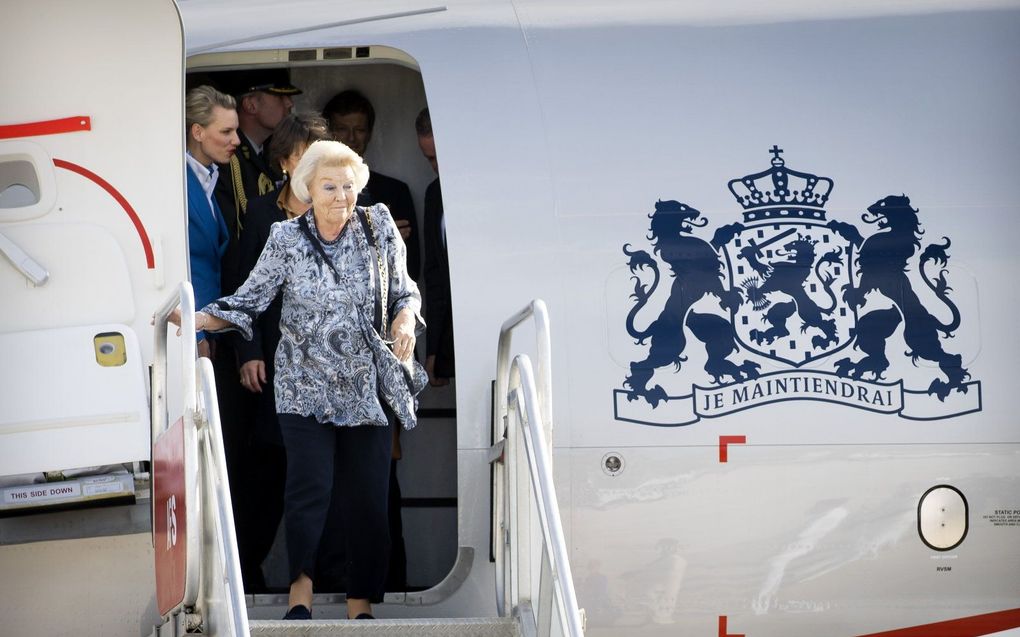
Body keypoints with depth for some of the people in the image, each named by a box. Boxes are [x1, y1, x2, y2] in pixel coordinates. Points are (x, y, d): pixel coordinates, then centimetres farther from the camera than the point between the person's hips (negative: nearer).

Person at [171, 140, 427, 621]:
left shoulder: (379, 228, 0)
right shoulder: (286, 239, -4)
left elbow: (404, 291, 9)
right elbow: (249, 300, -2)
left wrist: (406, 317, -12)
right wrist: (198, 320, -16)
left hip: (368, 389, 2)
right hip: (306, 388, -1)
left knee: (368, 498, 2)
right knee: (310, 487, -15)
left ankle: (361, 607, 12)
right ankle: (301, 593, -6)